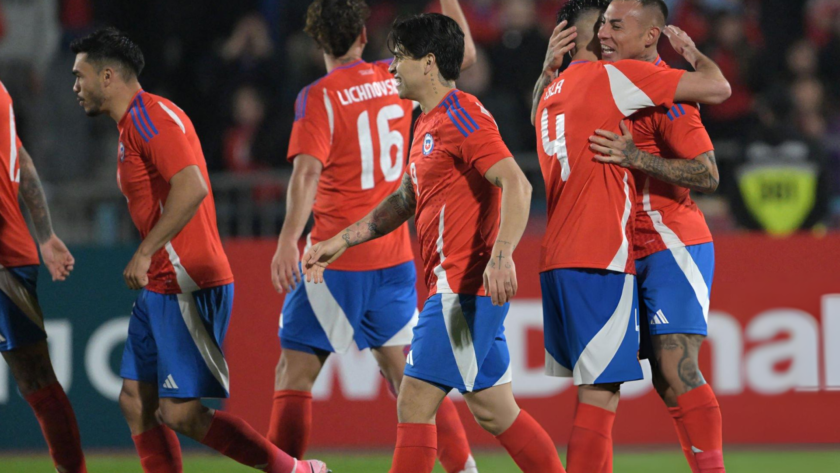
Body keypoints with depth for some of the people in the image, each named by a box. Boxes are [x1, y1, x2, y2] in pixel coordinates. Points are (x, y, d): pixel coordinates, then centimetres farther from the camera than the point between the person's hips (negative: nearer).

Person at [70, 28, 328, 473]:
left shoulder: (151, 118, -14)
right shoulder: (132, 124, 18)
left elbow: (192, 189, -26)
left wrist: (146, 252, -24)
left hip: (187, 287, -10)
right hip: (160, 287, 10)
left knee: (180, 412, -11)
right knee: (136, 402, 7)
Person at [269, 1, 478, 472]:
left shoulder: (318, 97, -9)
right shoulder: (395, 78, 5)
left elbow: (307, 172, -22)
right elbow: (464, 55, 22)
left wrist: (288, 240, -27)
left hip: (336, 258, -5)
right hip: (395, 256, 5)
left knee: (295, 372, 0)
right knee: (405, 371, 12)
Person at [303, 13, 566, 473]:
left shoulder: (461, 116, -13)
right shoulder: (428, 123, 19)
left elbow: (516, 185, -23)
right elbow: (404, 201, 30)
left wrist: (501, 255, -36)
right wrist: (341, 241, 26)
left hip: (462, 286, -10)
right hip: (455, 287, 10)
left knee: (414, 401, -10)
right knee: (493, 410, 11)